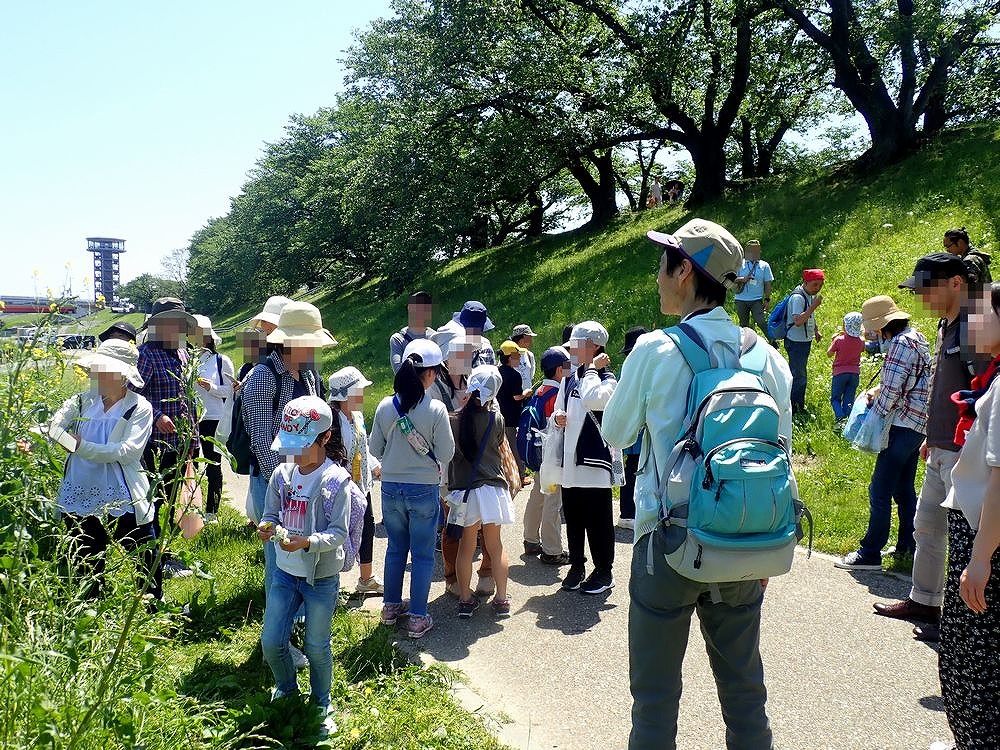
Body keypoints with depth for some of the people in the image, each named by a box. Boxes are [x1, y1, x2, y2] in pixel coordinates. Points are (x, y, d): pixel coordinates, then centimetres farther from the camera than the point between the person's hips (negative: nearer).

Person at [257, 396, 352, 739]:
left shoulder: (337, 481, -16)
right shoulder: (282, 474, -2)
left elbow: (338, 534, -18)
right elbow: (270, 514, 6)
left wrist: (306, 542, -34)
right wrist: (267, 527, -17)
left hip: (322, 578, -4)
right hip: (285, 572, 4)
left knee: (316, 648, 10)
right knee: (271, 642, 9)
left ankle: (321, 704, 35)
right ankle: (286, 688, 40)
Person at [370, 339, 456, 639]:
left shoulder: (385, 406, -6)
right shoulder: (436, 410, -17)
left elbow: (375, 449, 3)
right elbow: (446, 454, -10)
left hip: (391, 488, 4)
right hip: (424, 490, -4)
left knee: (396, 548, 20)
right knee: (422, 554, 8)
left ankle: (391, 606, 33)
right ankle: (417, 618, 14)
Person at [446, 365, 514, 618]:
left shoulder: (454, 420, -10)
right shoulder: (496, 419, -8)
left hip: (463, 490, 0)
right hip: (492, 488, 1)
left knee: (466, 546, 11)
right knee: (495, 545, 12)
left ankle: (465, 599, 17)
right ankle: (501, 599, 16)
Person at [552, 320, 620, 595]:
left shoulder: (607, 379, -8)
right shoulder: (569, 379, 13)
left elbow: (592, 400, -29)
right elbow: (558, 410, 22)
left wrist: (593, 368, -16)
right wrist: (558, 417, -2)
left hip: (595, 461, -7)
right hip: (570, 461, 7)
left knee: (598, 521, 2)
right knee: (573, 518, 14)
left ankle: (604, 571, 14)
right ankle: (577, 566, 27)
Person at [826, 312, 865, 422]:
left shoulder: (839, 340, -14)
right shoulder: (861, 341, -4)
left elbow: (829, 354, -2)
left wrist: (834, 339, 9)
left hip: (840, 372, -3)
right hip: (855, 373, 3)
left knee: (835, 398, 7)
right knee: (848, 400, 11)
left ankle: (840, 415, -18)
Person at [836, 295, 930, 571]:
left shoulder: (902, 343, -18)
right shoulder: (917, 337, 14)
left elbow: (892, 390, -21)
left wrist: (876, 412, -5)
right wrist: (879, 390, 7)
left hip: (903, 425, -10)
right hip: (918, 424, 10)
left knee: (880, 492, -6)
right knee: (904, 489, 18)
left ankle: (870, 553, -2)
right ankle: (908, 546, 27)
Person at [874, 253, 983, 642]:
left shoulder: (973, 328, -18)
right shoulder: (946, 325, 13)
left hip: (964, 454, -10)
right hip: (941, 452, 10)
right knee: (926, 527, 19)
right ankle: (923, 602, 33)